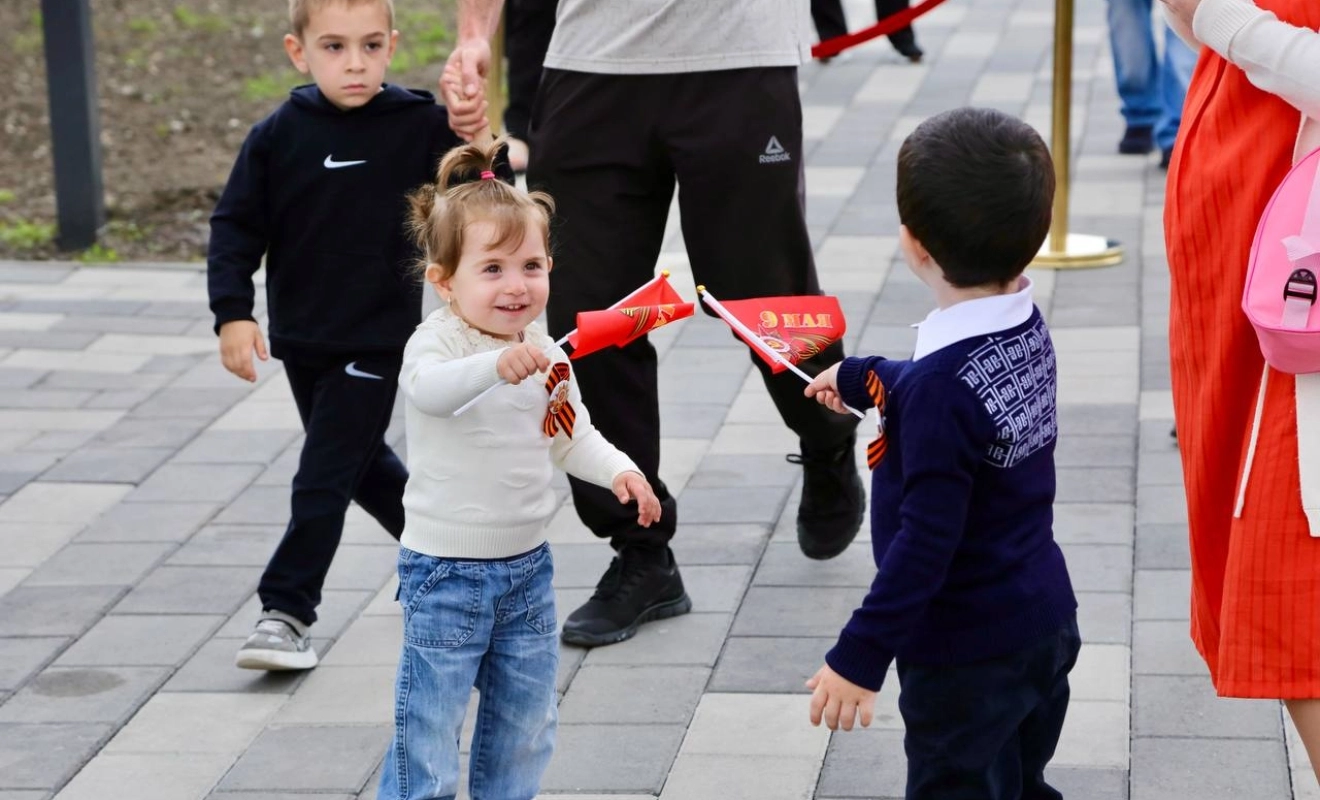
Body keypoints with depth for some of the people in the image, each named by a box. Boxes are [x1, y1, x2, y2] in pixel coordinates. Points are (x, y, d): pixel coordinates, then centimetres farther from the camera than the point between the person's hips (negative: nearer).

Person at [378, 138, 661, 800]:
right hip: (446, 570, -7)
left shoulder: (545, 353, 3)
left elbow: (572, 436, 14)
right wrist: (496, 365, -60)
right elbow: (428, 388, -42)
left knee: (525, 720, 19)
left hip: (527, 564, 7)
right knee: (429, 724, -1)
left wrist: (619, 471, -5)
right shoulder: (438, 341, -18)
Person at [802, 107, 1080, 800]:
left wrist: (859, 658, -21)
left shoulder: (942, 385, -28)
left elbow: (926, 543, -28)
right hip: (1044, 623, 9)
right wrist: (854, 378, 38)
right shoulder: (1025, 330, -1)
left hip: (967, 654, -9)